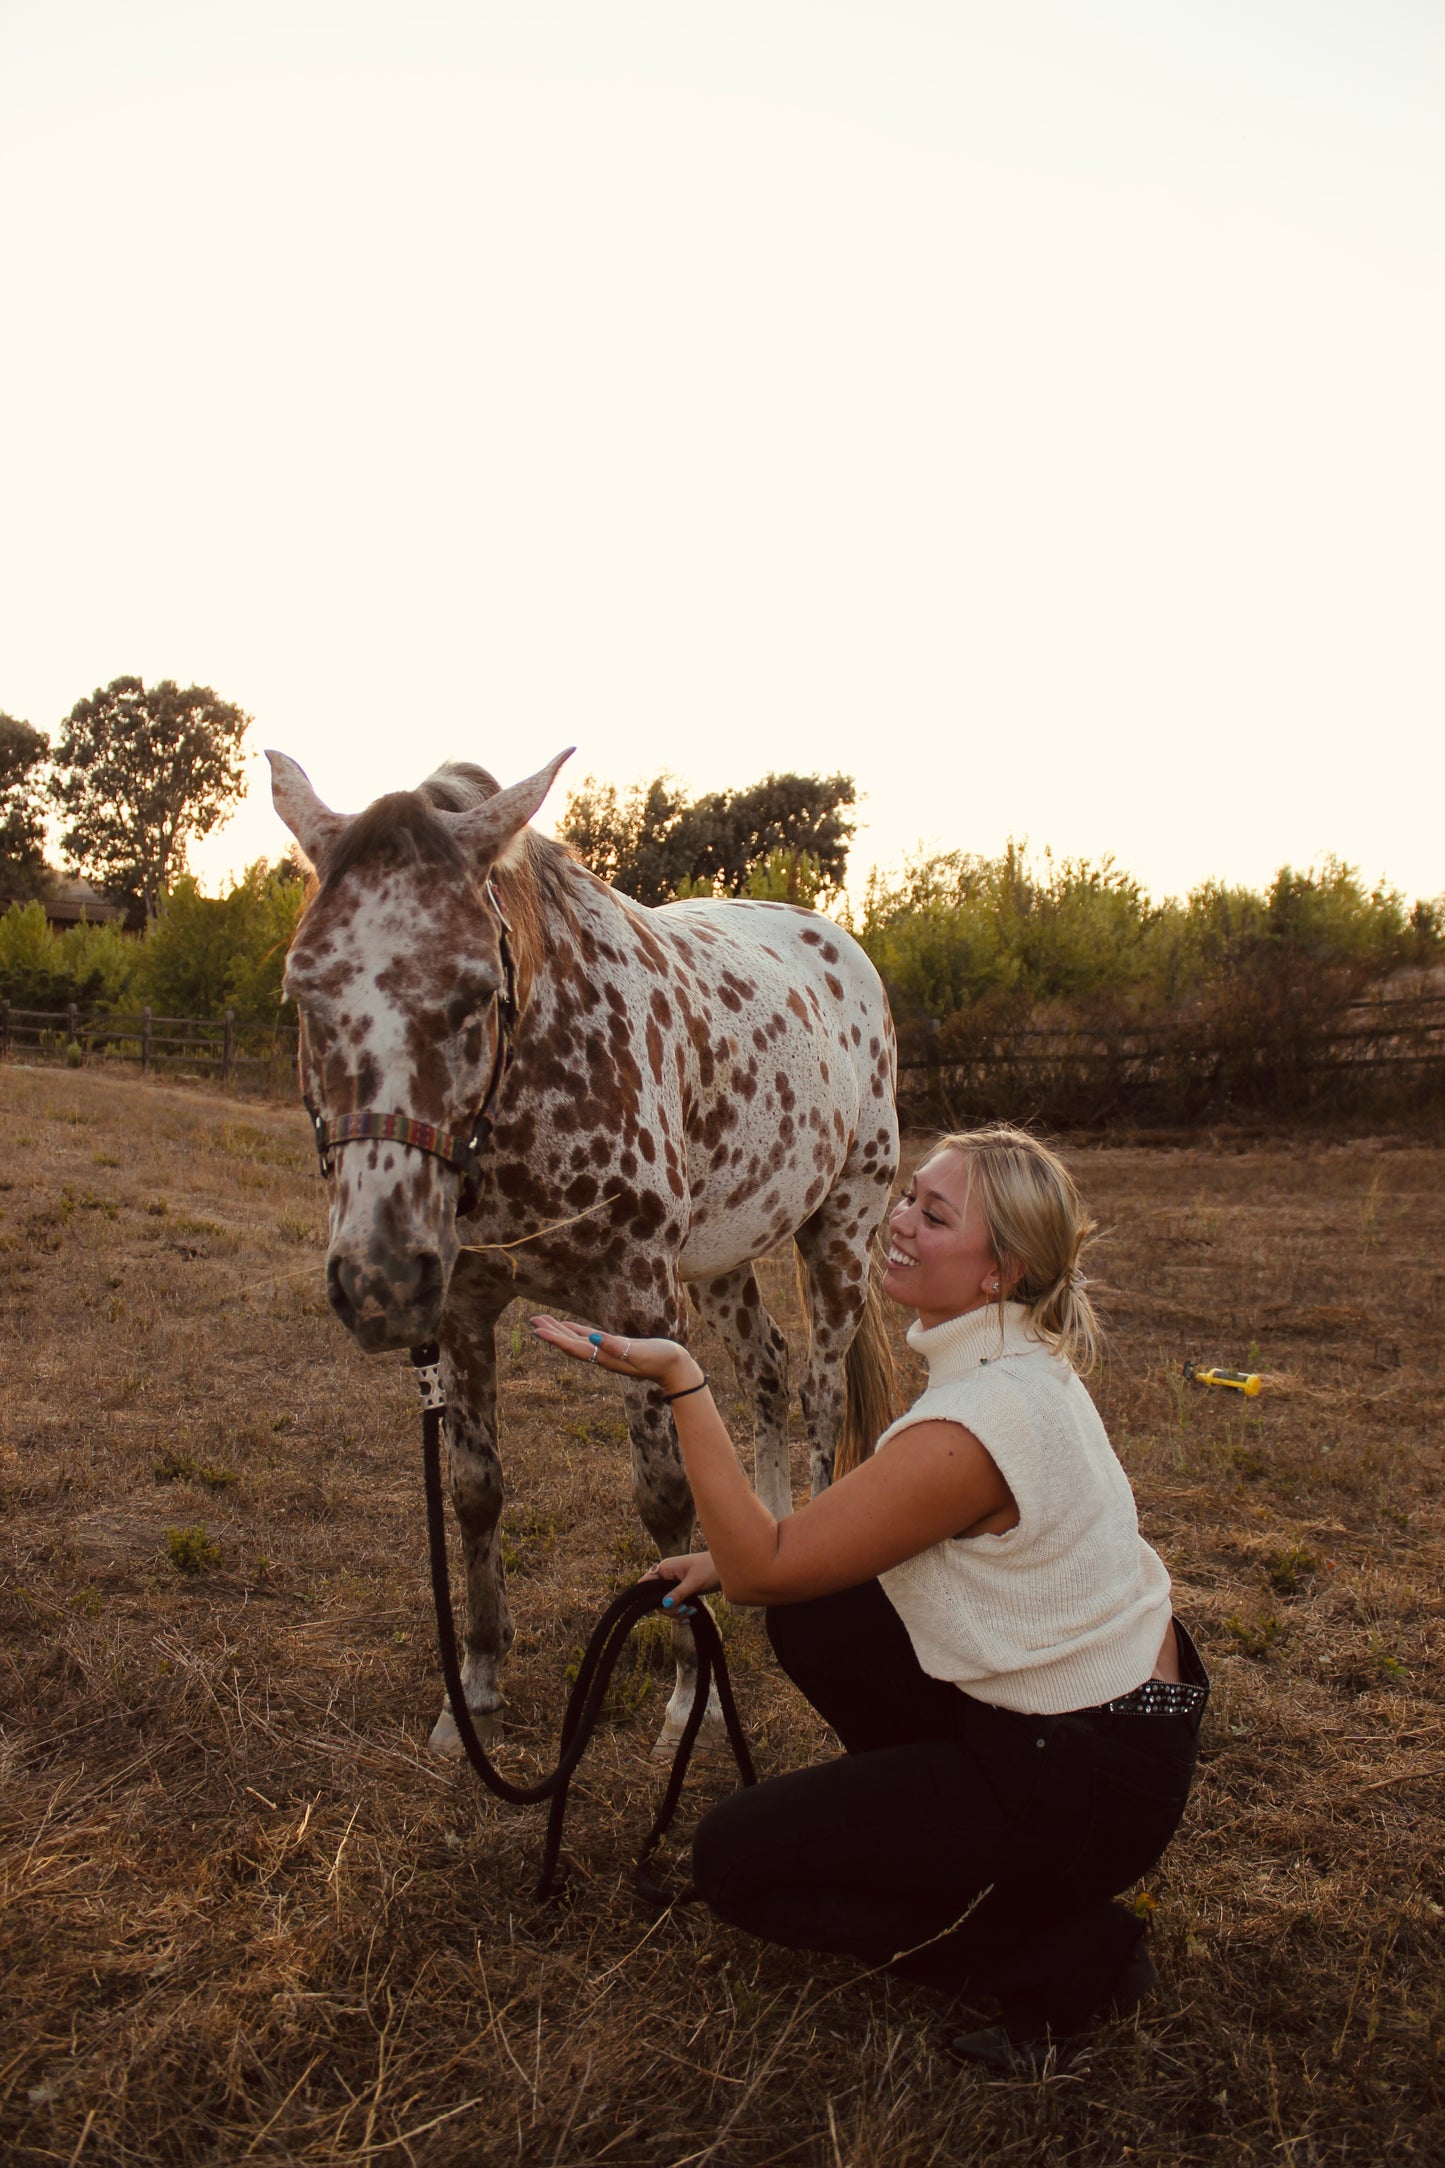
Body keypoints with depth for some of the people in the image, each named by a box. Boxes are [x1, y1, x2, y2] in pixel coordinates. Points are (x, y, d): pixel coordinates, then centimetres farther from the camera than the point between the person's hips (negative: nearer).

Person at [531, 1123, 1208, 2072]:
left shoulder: (978, 1423, -31)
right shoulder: (1019, 1358, 0)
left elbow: (762, 1567, -23)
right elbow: (882, 1515, 14)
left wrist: (681, 1382, -25)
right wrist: (736, 1556, 7)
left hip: (1090, 1780, -9)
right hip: (1114, 1686, 9)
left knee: (733, 1861, 0)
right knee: (814, 1613, 14)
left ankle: (1072, 1955, 3)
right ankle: (963, 1839, 21)